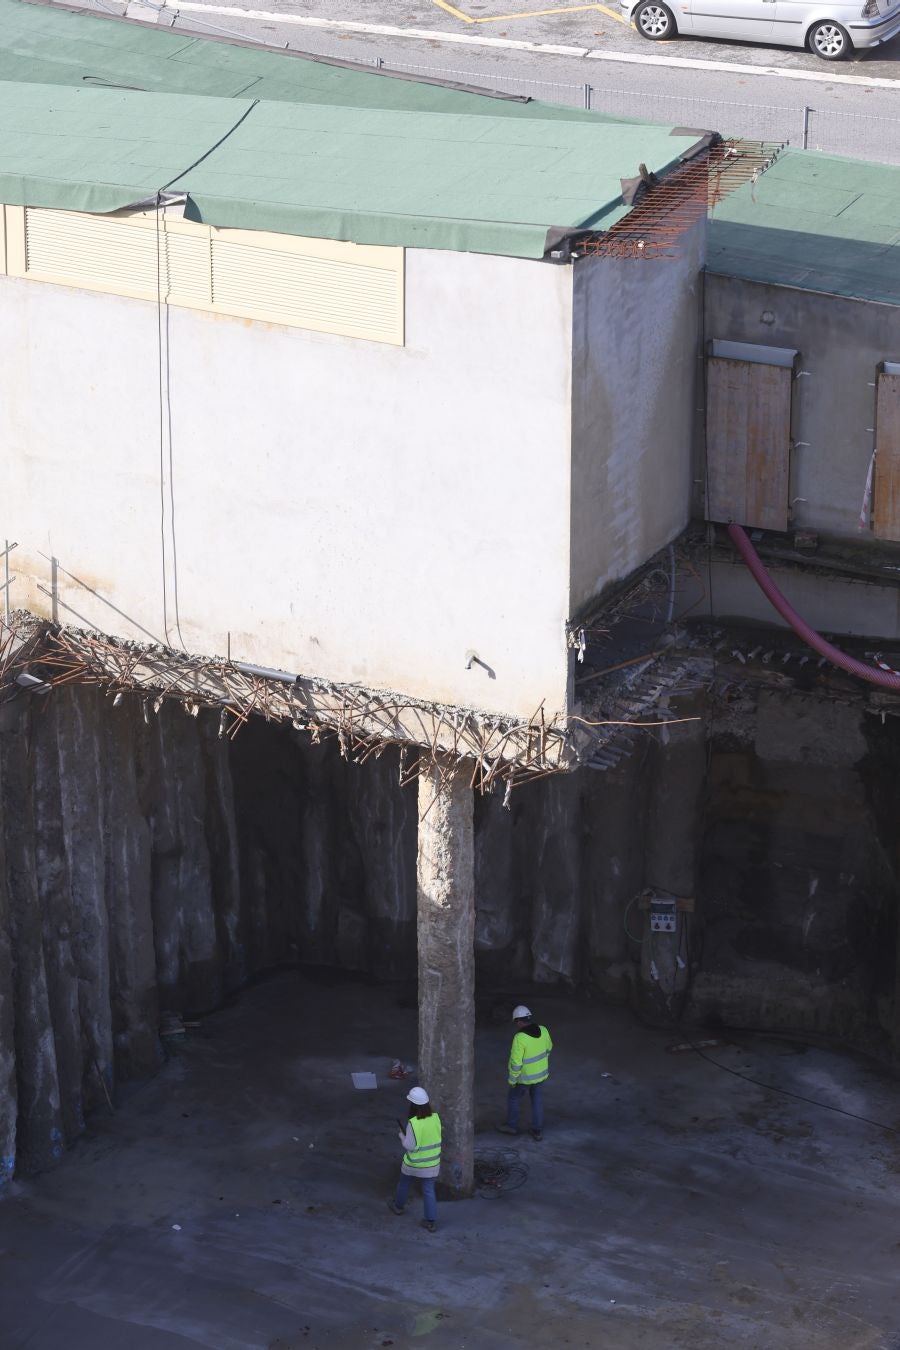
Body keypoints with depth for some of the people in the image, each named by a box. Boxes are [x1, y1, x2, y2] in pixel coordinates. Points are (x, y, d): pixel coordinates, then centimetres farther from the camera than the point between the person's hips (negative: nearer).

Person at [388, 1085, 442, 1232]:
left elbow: (410, 1146, -23)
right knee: (429, 1191, 12)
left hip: (414, 1163, -3)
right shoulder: (436, 1118, -13)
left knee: (404, 1183, 25)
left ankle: (398, 1205, 48)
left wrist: (402, 1136, -5)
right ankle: (431, 1221, 11)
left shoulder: (413, 1123, -29)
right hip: (432, 1163, 3)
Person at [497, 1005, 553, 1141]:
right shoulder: (543, 1030, -14)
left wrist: (512, 1080, -11)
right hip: (540, 1072, 5)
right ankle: (537, 1131, 28)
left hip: (525, 1076, -5)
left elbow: (516, 1062, -27)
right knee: (537, 1100, 21)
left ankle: (512, 1126, 38)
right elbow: (547, 1047, 5)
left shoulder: (520, 1038, -33)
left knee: (514, 1097, 21)